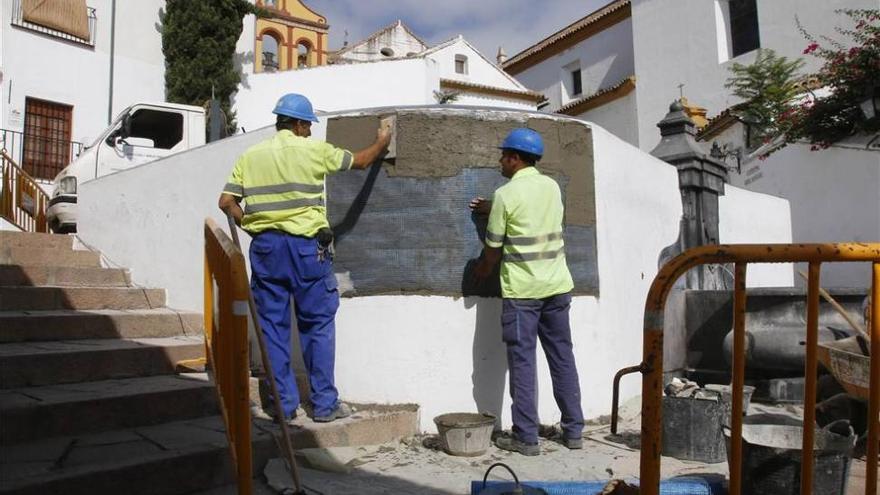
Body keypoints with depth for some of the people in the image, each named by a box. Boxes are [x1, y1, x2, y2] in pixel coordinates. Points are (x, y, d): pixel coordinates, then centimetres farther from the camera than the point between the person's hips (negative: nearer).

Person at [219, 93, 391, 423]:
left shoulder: (250, 156, 8)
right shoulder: (313, 150, -1)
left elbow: (226, 202, 4)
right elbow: (360, 161, 11)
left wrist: (250, 225, 16)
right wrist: (381, 142, 29)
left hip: (264, 246, 4)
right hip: (305, 246, -4)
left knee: (273, 327, 10)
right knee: (318, 325, 6)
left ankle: (283, 405, 16)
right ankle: (324, 404, 12)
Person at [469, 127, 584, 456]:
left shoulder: (505, 195, -9)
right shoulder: (552, 186, 8)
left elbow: (493, 250, -4)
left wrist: (478, 276, 14)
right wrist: (494, 209, 27)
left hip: (521, 290, -5)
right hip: (557, 286, 6)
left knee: (522, 361, 1)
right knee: (563, 358, 11)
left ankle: (526, 437, 6)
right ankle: (573, 431, 19)